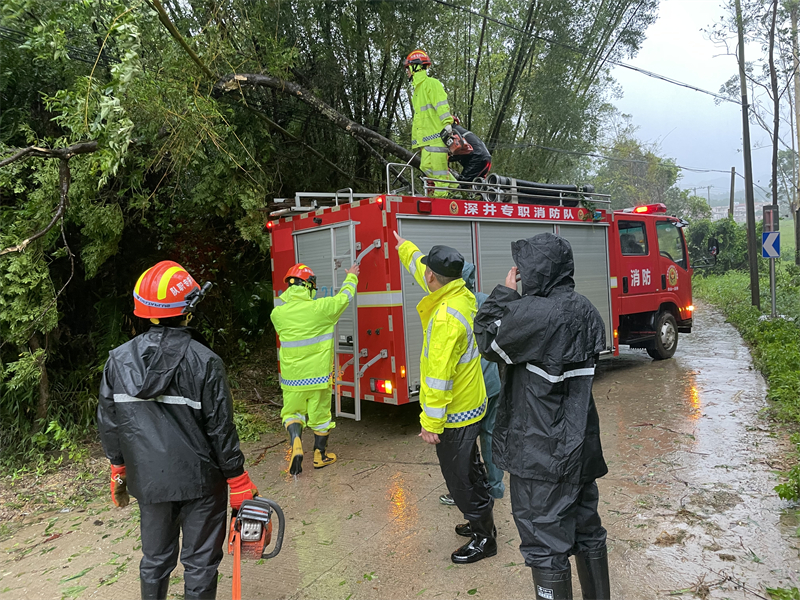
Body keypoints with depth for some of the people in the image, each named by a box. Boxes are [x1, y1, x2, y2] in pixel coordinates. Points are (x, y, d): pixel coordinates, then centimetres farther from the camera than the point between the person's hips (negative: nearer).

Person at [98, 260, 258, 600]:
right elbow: (220, 428, -16)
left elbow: (109, 422, 4)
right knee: (200, 563, 13)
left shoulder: (118, 360, -5)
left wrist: (118, 469, 18)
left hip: (148, 480, 5)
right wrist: (238, 481, -5)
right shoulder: (204, 362, -19)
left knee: (155, 560, 23)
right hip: (199, 481, -4)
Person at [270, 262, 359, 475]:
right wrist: (351, 277, 22)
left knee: (292, 413, 19)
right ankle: (320, 455, 29)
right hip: (318, 376, -1)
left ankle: (295, 442, -6)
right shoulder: (320, 308, -16)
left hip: (292, 378, 2)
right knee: (320, 415, 15)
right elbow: (344, 297, 2)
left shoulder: (277, 313, -7)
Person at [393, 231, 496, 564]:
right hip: (471, 405, 10)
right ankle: (481, 521, 41)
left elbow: (439, 377, -28)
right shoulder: (462, 295, -1)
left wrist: (431, 422, -21)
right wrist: (401, 244, 31)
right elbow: (420, 266, 18)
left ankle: (483, 538, 21)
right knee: (470, 468, 24)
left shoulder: (446, 317, -29)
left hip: (453, 414, -10)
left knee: (459, 477, 6)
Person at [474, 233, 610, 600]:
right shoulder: (585, 311, 2)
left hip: (541, 454, -8)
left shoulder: (533, 313, -24)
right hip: (580, 446, 9)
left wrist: (505, 291, -3)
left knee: (546, 545, 6)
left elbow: (487, 339, -10)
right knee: (587, 531, 23)